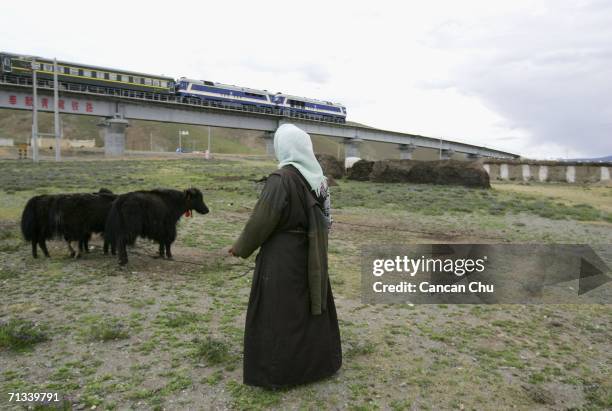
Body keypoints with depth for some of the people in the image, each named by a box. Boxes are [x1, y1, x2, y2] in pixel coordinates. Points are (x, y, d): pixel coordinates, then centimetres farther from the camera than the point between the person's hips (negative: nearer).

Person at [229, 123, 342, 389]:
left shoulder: (281, 179, -22)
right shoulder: (317, 176, 1)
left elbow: (261, 220, -18)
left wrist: (241, 248, -3)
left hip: (283, 257, -7)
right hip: (312, 255, 7)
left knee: (277, 312, 7)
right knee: (311, 304, 20)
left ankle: (277, 372, 20)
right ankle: (318, 360, 36)